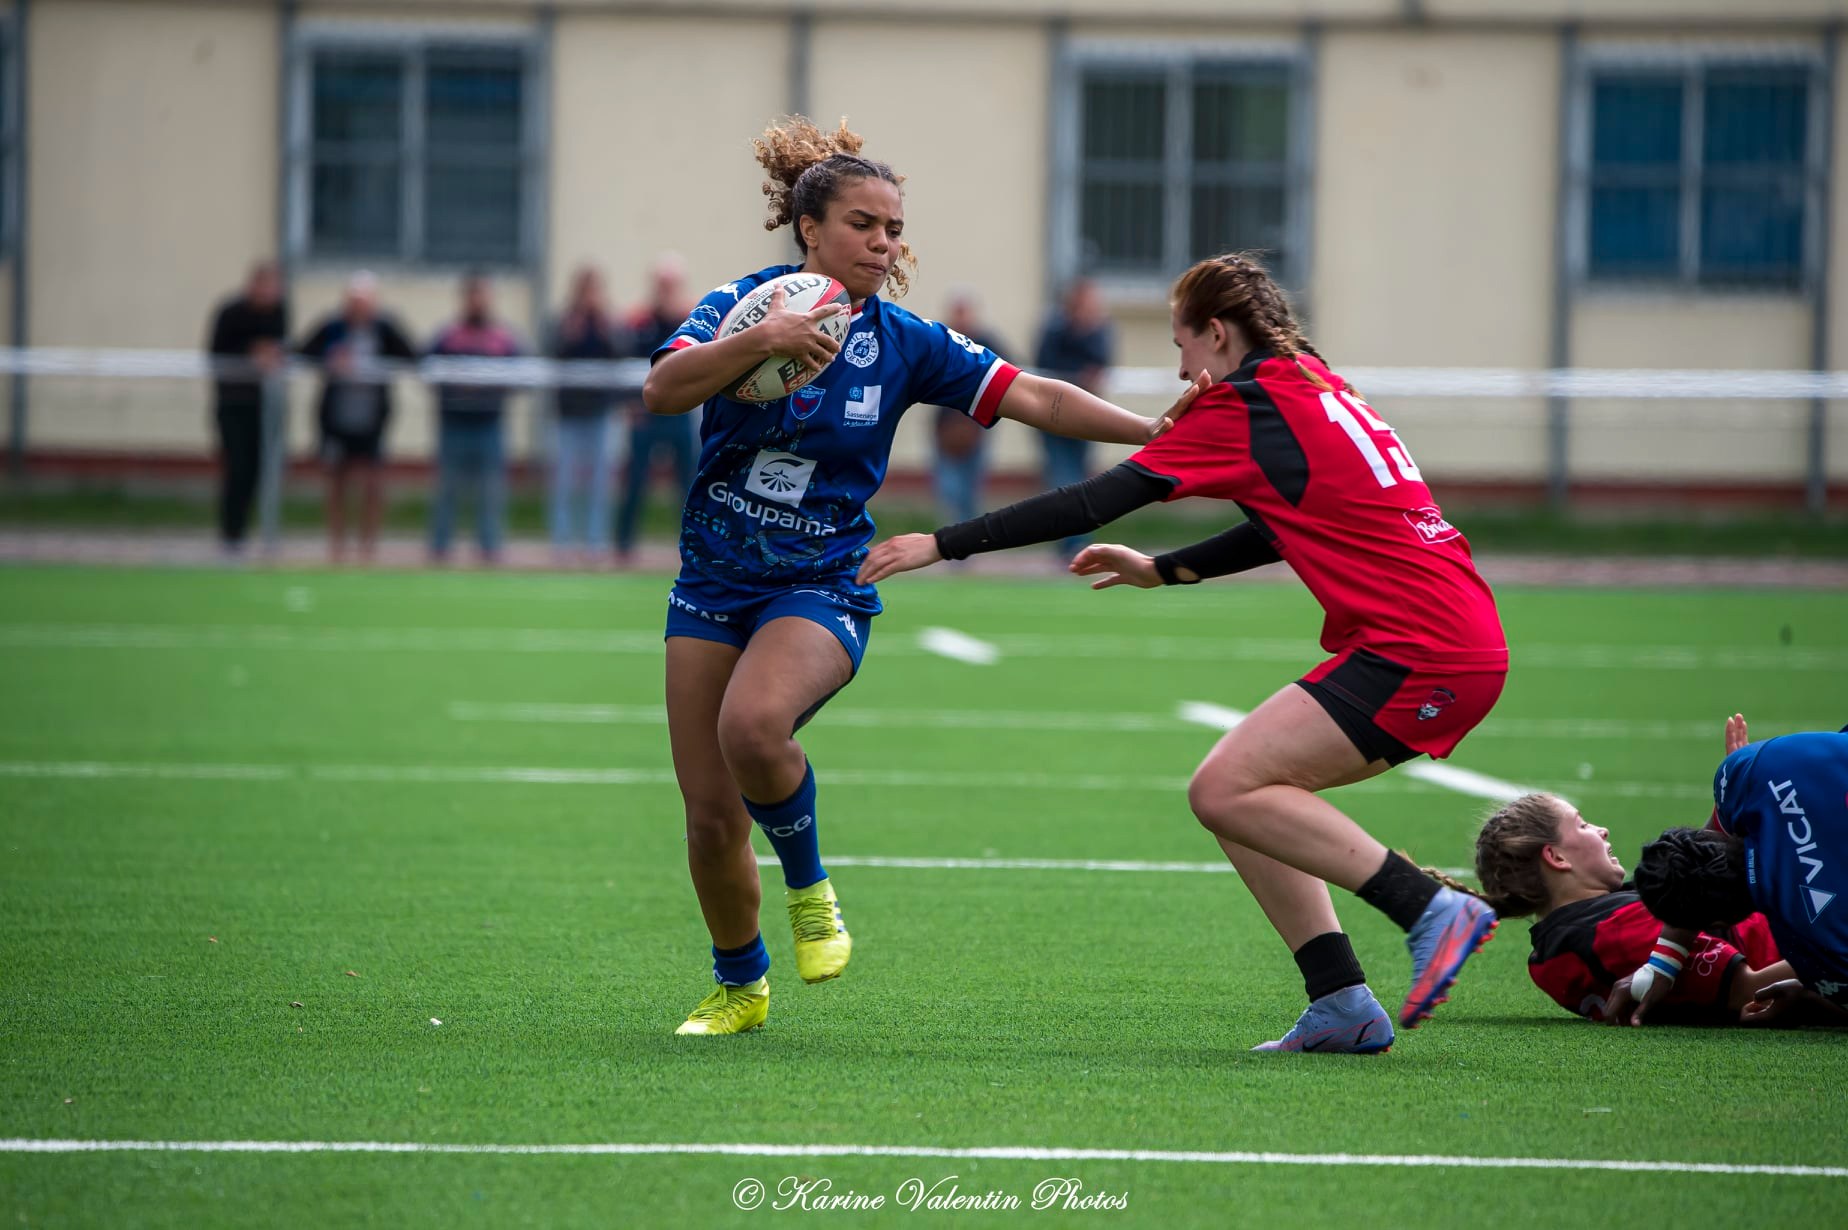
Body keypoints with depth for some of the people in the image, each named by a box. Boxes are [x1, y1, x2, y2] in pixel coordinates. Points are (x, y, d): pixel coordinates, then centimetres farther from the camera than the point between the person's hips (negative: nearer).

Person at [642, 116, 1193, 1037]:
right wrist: (761, 342, -34)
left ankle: (807, 881, -5)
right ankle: (739, 984, 26)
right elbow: (662, 391, -22)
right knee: (709, 815, 0)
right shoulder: (740, 305, -5)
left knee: (753, 724, -34)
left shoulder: (904, 344, -3)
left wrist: (1150, 431, -15)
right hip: (713, 583, 1)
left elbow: (1031, 398, -6)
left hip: (820, 589, -1)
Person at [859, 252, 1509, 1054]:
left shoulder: (1248, 407, -7)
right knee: (1245, 792, 10)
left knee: (1226, 792, -13)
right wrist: (1164, 570, 32)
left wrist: (944, 544, -2)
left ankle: (1432, 909, -14)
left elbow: (1095, 503, -7)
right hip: (1459, 643, 9)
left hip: (1420, 649, -9)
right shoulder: (1317, 390, 19)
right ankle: (1341, 1003, 3)